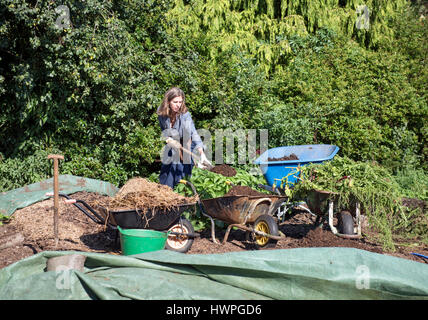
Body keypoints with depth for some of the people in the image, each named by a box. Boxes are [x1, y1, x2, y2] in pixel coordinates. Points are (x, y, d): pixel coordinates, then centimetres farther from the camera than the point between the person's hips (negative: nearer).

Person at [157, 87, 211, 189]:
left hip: (185, 149, -4)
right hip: (170, 150, 4)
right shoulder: (161, 112, -15)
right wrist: (169, 139, -19)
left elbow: (193, 134, -41)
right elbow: (164, 131, 1)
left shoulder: (185, 115, -29)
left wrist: (201, 153, -55)